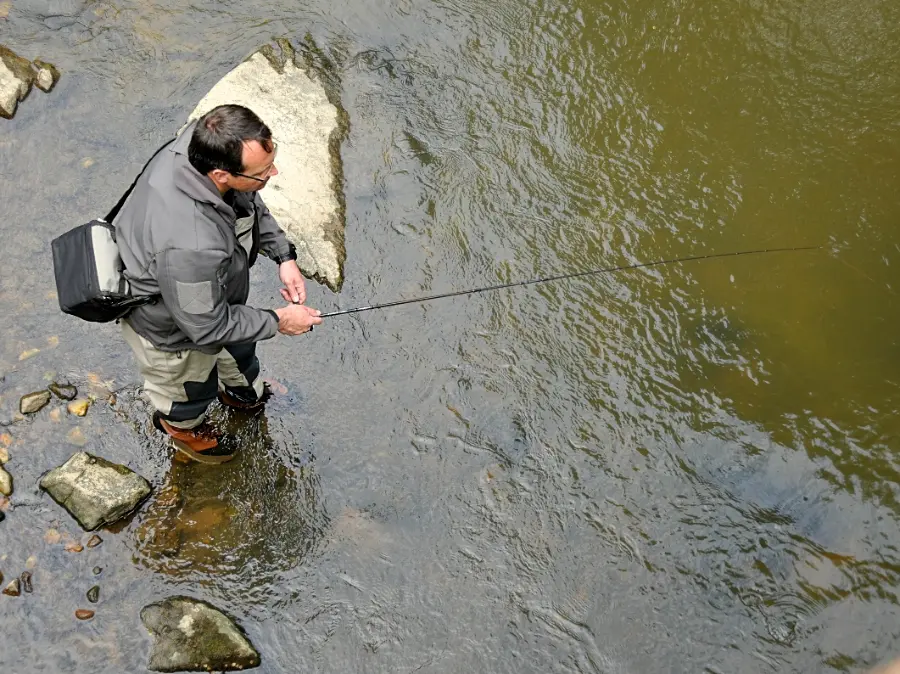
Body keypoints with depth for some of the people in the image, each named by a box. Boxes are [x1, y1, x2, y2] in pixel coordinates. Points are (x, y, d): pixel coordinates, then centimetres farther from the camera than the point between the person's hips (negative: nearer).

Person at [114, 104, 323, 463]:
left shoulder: (204, 142, -28)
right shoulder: (190, 247, -50)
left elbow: (251, 204, -3)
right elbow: (206, 327, -31)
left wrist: (283, 254, -9)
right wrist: (277, 321, -20)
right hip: (170, 328, -6)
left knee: (239, 345, 35)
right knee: (191, 386, 28)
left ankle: (243, 391, 68)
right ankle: (181, 425, 63)